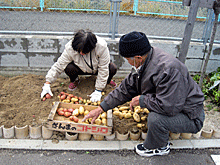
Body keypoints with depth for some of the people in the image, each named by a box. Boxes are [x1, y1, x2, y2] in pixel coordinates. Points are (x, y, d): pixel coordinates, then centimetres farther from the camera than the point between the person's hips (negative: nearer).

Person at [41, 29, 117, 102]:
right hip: (82, 69, 1)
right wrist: (47, 84, -24)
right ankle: (74, 80, 6)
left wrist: (98, 91, -25)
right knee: (69, 68, -32)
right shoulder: (70, 48, -29)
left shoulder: (101, 46, -35)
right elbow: (58, 66, -21)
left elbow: (103, 69, -27)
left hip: (97, 68, 0)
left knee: (113, 68, -31)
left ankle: (107, 80, 7)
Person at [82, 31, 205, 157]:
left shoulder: (168, 69, -34)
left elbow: (169, 107, -36)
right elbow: (126, 89, 3)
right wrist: (101, 108, 3)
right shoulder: (144, 63, -5)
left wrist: (141, 100, -21)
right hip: (172, 105, 9)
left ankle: (160, 147, 3)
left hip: (191, 117, -8)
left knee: (155, 118, -31)